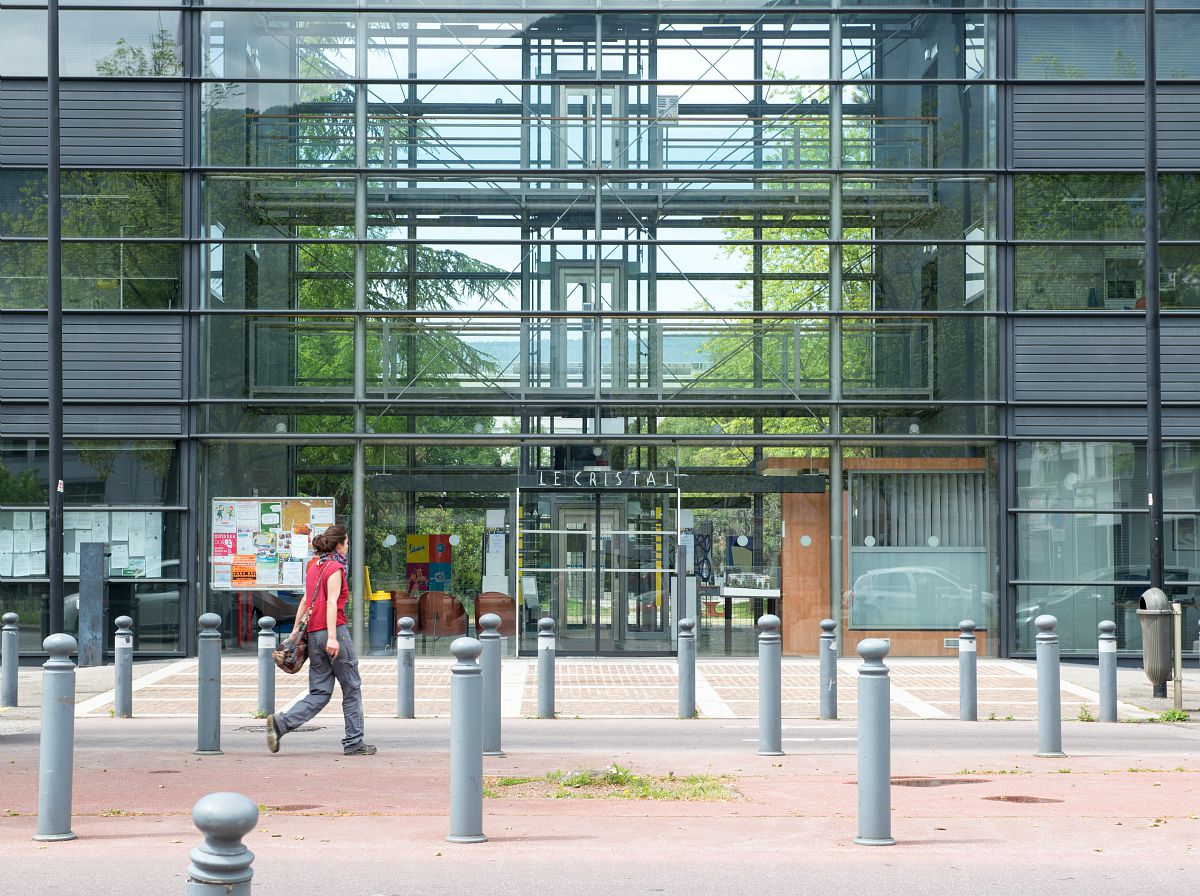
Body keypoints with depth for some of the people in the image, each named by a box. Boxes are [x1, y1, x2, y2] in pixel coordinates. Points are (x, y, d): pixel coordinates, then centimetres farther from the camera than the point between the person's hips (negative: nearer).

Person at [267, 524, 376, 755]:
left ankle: (280, 723, -11)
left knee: (319, 693, 7)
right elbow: (332, 603, -17)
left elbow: (305, 601, 17)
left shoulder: (314, 568, 16)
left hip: (313, 634, 8)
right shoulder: (335, 567, -8)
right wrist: (332, 637, -22)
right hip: (335, 632, -8)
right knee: (352, 688, 4)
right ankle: (354, 743, 7)